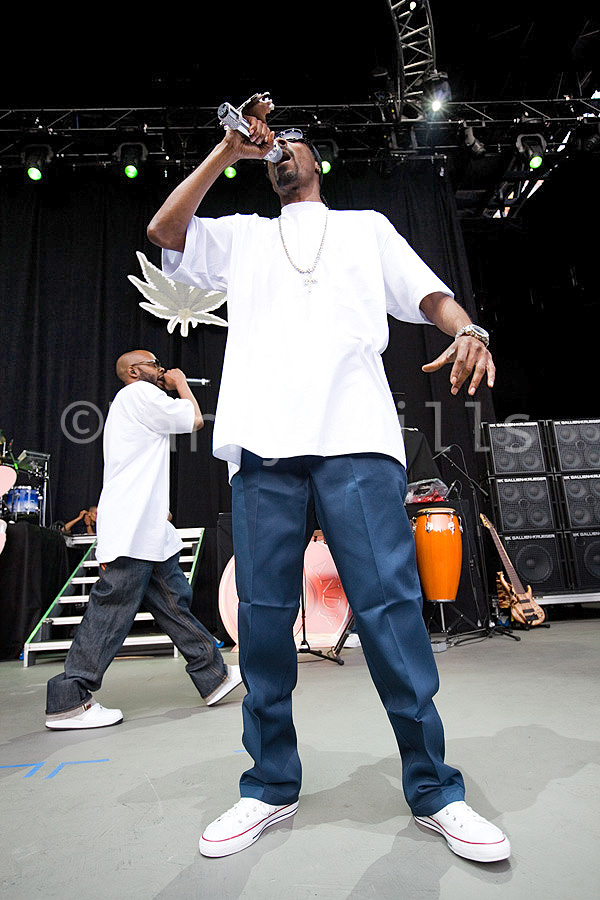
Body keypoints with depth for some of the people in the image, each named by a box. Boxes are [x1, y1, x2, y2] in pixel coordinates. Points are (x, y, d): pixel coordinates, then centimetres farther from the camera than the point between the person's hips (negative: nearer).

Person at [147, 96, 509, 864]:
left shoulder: (366, 225, 28)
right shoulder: (242, 235, 30)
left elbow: (429, 293, 17)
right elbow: (163, 231, 16)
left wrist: (467, 328, -6)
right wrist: (229, 149, 18)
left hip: (356, 437, -1)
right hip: (262, 442, 2)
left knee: (391, 608, -7)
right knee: (262, 617, 1)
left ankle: (434, 791, 11)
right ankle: (271, 786, 18)